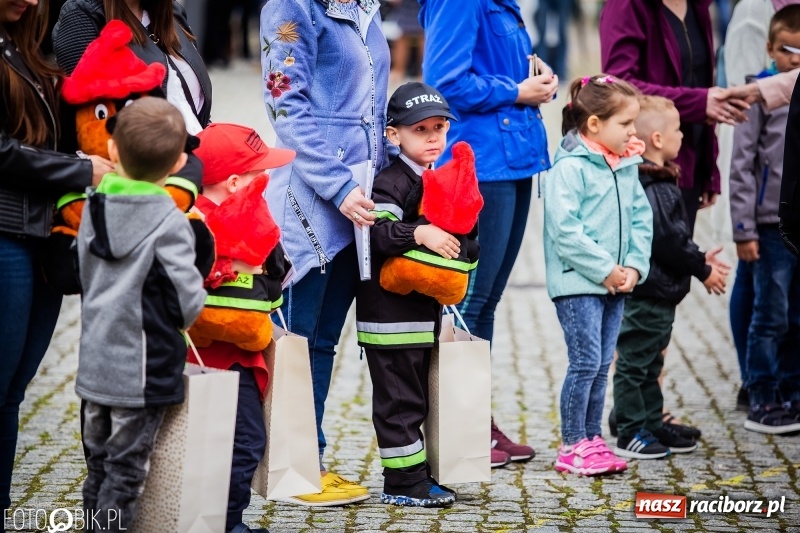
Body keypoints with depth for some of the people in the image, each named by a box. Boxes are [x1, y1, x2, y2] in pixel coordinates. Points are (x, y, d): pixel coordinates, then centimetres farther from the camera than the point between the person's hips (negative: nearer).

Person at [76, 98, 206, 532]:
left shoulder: (93, 208, 2)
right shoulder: (170, 223, -18)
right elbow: (188, 302, -16)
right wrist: (181, 319, 5)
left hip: (93, 363, 6)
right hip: (143, 371, -6)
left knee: (98, 469, 16)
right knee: (125, 473, 0)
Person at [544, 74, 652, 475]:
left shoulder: (627, 166, 11)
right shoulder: (570, 167, -13)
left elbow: (641, 218, 14)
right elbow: (564, 229, -19)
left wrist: (634, 266, -1)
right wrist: (605, 269, -17)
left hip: (615, 283, 7)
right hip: (577, 282, -7)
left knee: (601, 366, 11)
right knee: (585, 363, -8)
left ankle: (591, 439, 19)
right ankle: (571, 447, 0)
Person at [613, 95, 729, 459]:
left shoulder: (659, 181, 13)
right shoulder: (651, 187, -21)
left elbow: (675, 235, 21)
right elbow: (667, 241, -22)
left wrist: (700, 259, 15)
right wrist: (702, 270, -11)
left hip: (659, 291, 11)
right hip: (648, 292, -11)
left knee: (650, 361, 18)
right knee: (635, 361, -2)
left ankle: (652, 425, 28)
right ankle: (631, 434, 4)